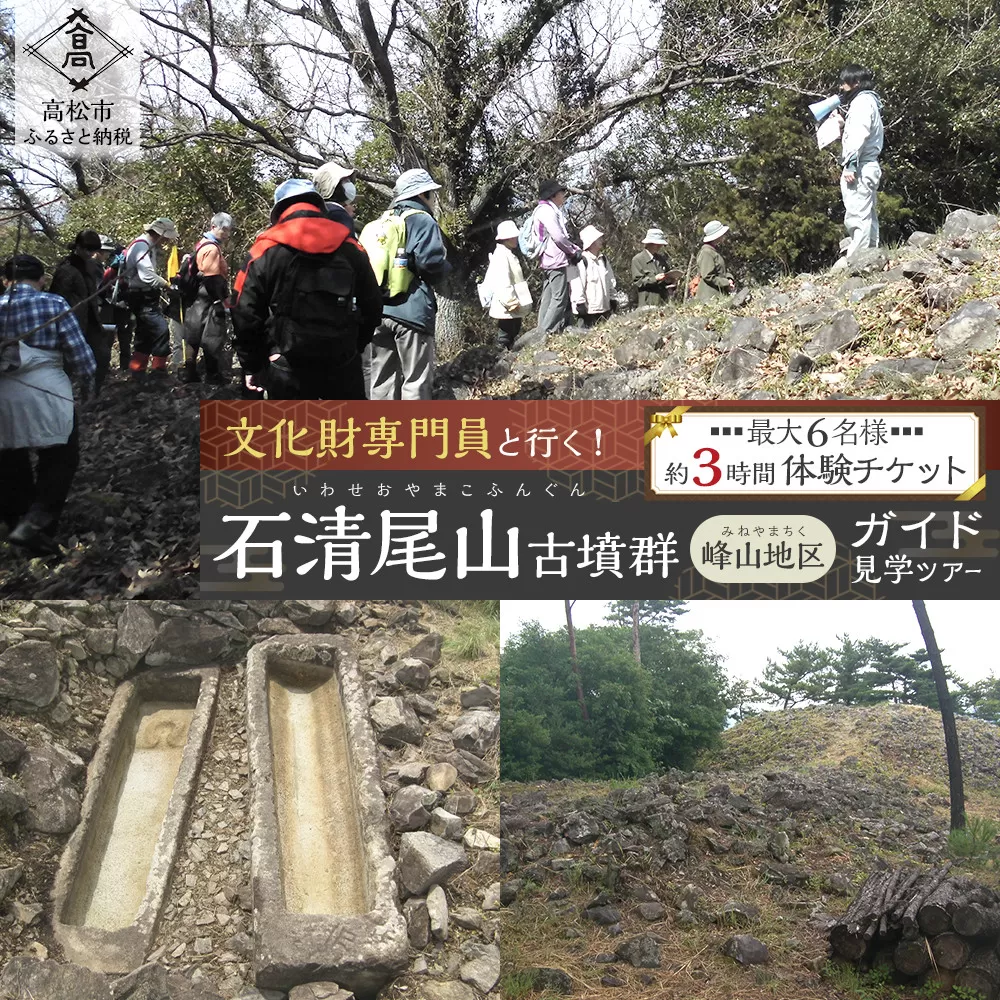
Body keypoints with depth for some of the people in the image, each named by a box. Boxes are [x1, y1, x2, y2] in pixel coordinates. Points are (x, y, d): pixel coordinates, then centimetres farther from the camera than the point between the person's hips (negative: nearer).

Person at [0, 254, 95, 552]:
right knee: (60, 458, 5)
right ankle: (35, 522, -11)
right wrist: (86, 378, 10)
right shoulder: (54, 304, -5)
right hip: (44, 391, -4)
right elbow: (77, 348, -6)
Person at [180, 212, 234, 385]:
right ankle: (213, 375, 1)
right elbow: (213, 279, -21)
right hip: (209, 302, -10)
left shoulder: (203, 245, 17)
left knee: (195, 337, 12)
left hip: (198, 301, 10)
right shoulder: (212, 248, -16)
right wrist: (223, 300, -18)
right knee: (213, 338, -4)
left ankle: (190, 372, 16)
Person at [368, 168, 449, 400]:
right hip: (411, 310, -7)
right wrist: (443, 269, 5)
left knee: (383, 380, 10)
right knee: (417, 380, -4)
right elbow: (432, 262, -15)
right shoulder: (422, 220, -3)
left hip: (378, 309, 7)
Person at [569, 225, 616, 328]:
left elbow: (611, 281, 22)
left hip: (604, 308, 8)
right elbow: (577, 285, -17)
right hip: (588, 310, -8)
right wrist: (580, 303, -19)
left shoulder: (604, 259, 16)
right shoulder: (581, 261, -12)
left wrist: (612, 299, 17)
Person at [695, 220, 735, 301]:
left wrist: (729, 278, 2)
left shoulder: (715, 251, 17)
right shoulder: (706, 252, -14)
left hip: (719, 295, 10)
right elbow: (708, 276, -19)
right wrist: (726, 283, -14)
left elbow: (722, 271, 24)